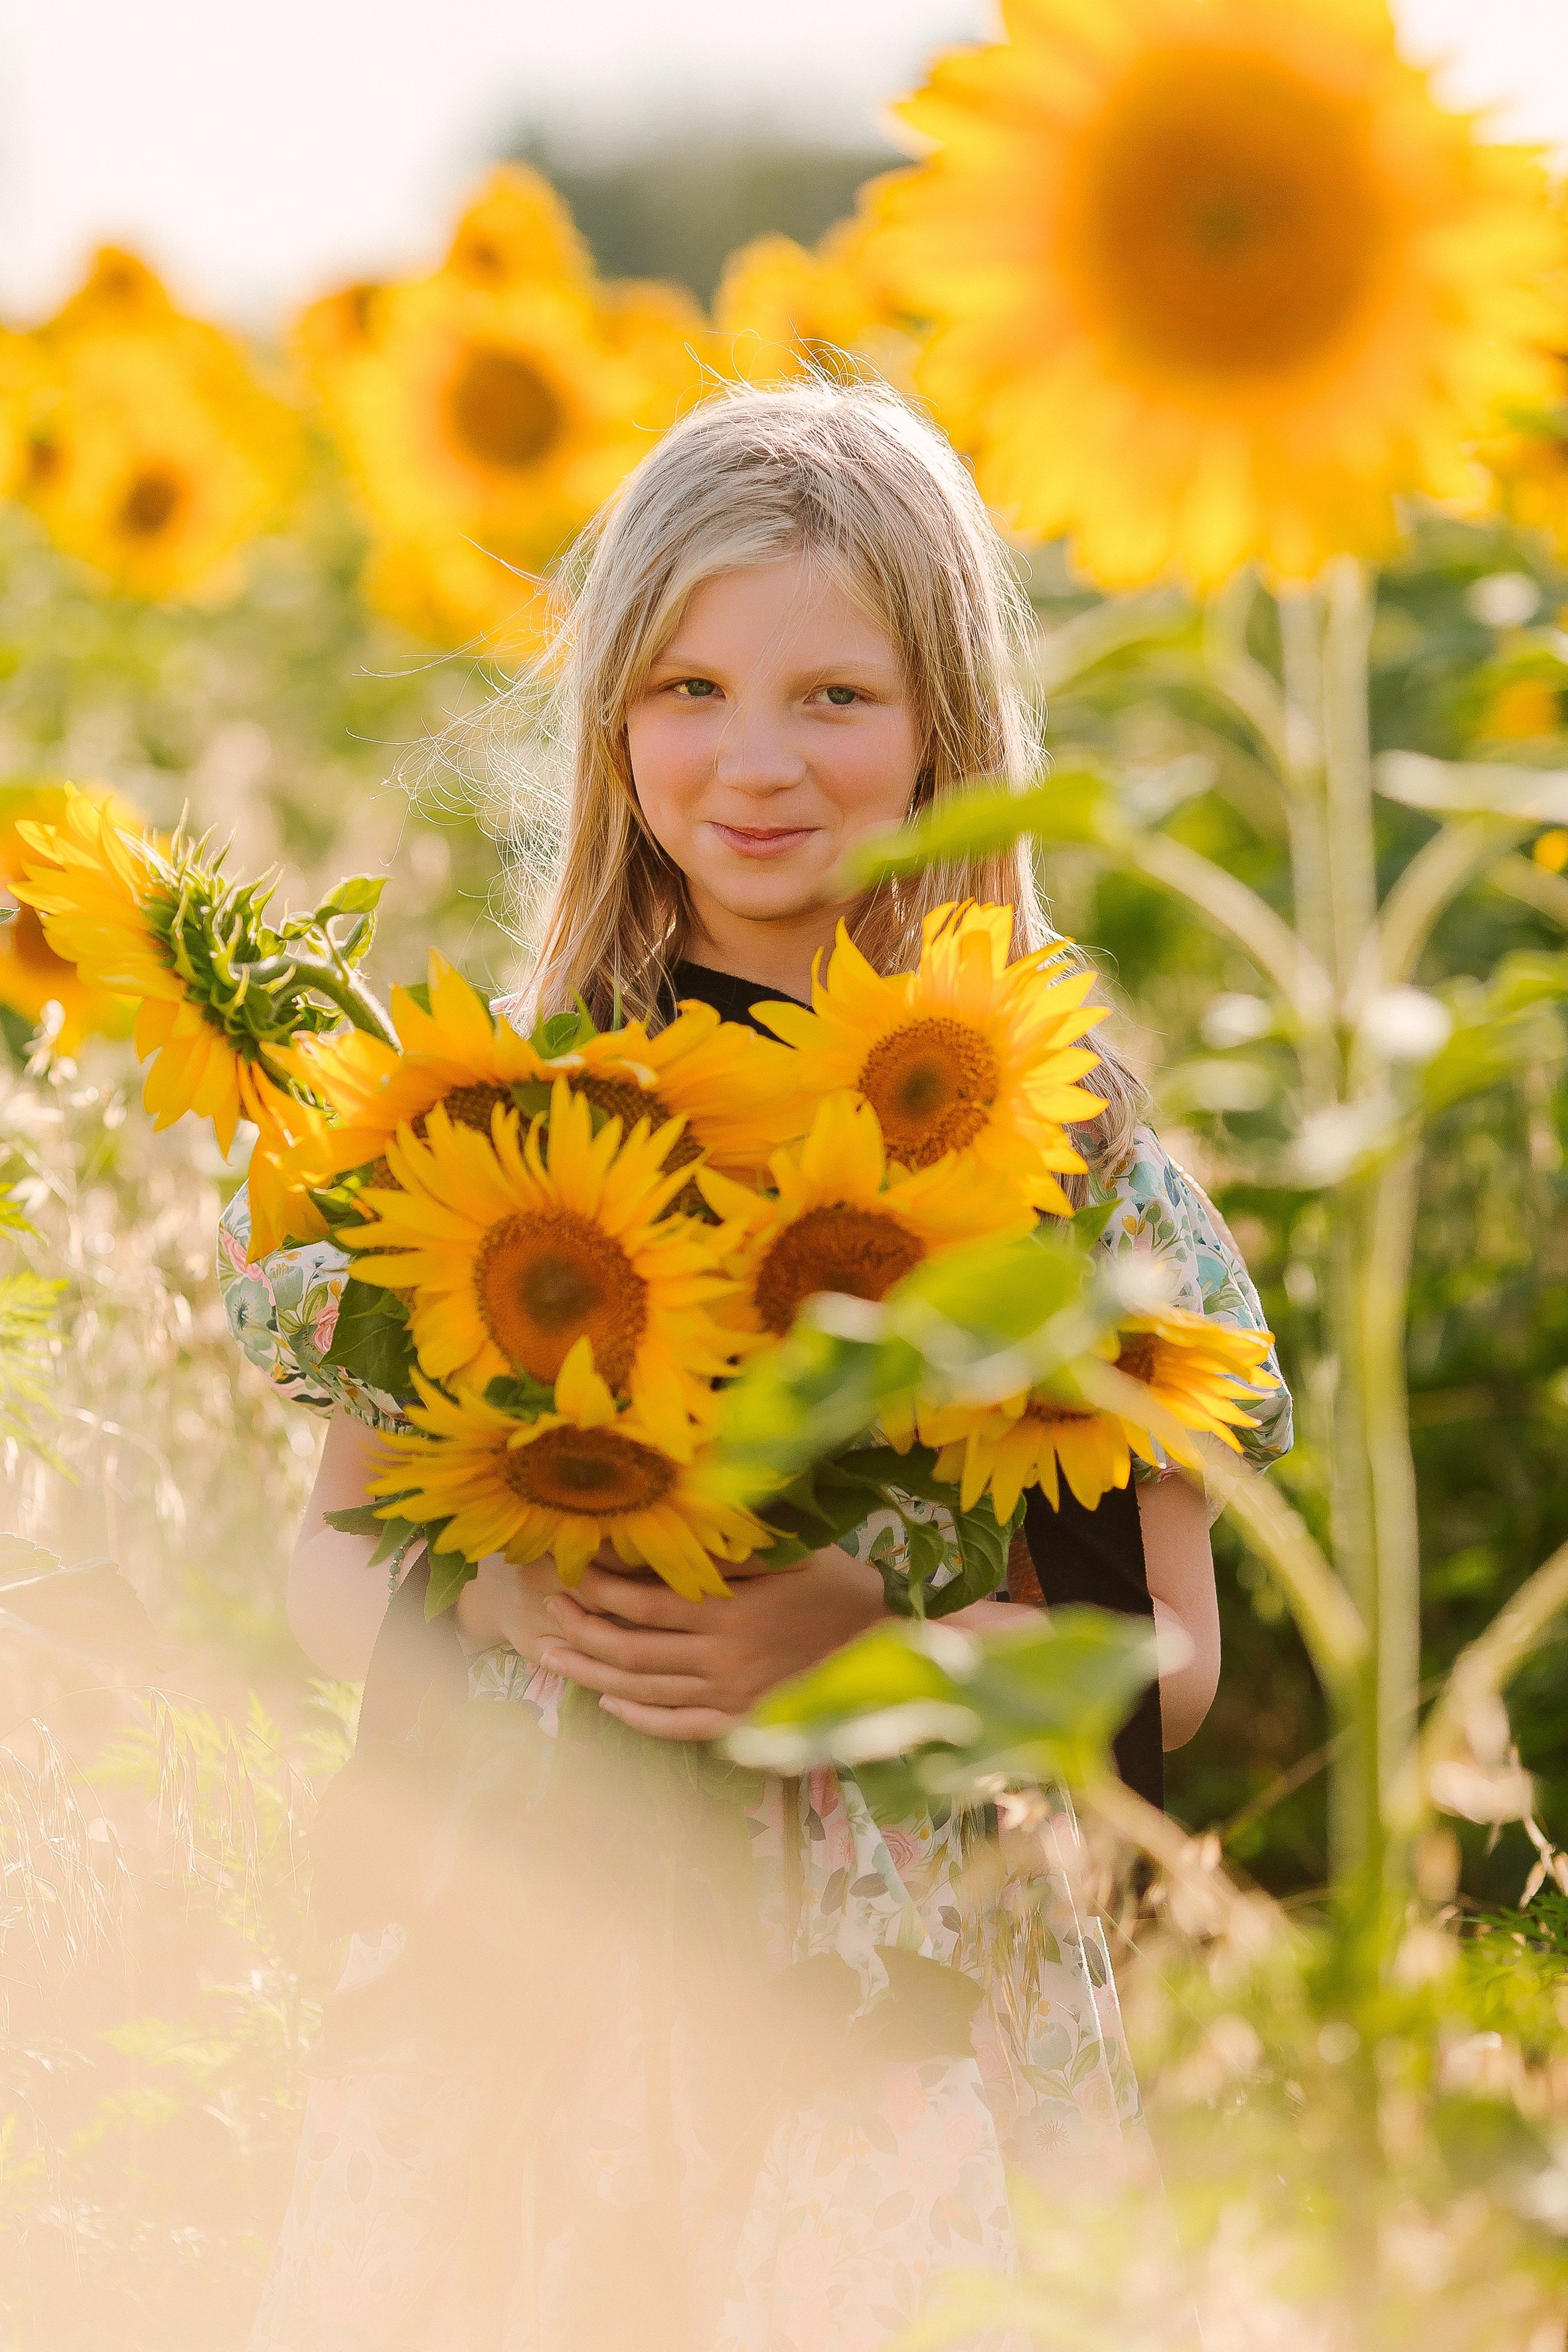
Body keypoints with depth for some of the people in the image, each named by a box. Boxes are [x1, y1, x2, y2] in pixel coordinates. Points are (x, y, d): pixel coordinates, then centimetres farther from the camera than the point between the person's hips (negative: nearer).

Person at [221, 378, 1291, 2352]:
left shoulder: (1051, 1131, 0)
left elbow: (1167, 1658, 2)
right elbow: (328, 1570, 10)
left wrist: (873, 1638, -15)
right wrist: (489, 1600, -12)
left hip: (896, 2009, -1)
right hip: (512, 1974, 1)